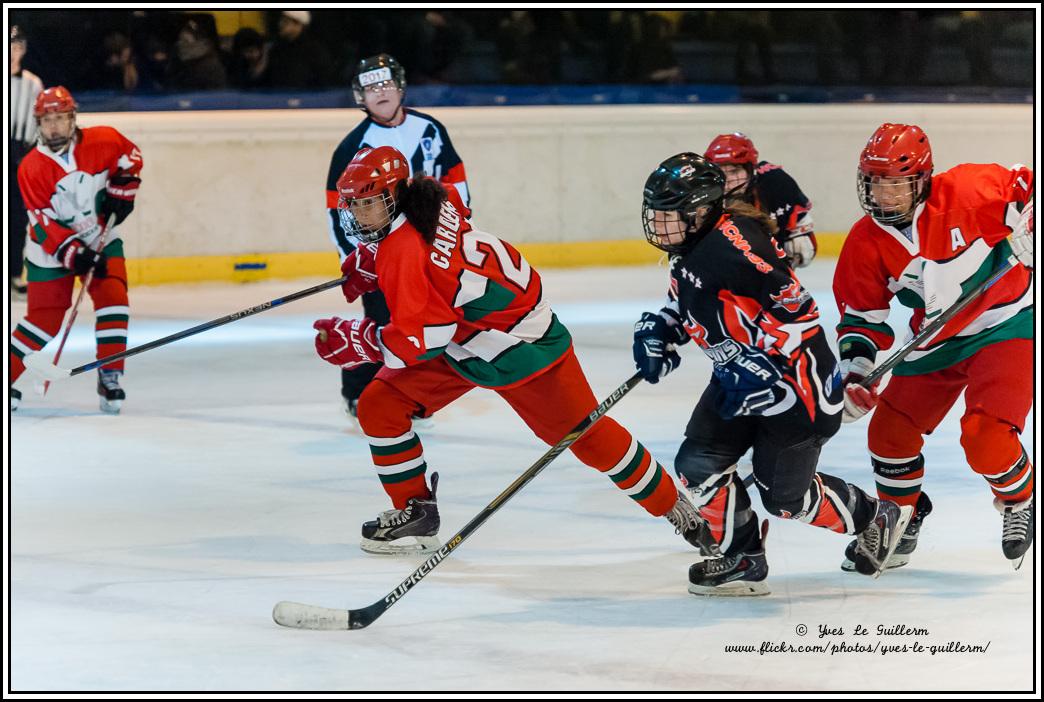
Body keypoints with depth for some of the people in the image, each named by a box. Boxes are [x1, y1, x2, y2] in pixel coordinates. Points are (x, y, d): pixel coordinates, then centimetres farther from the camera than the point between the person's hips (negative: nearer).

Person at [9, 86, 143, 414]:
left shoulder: (103, 141, -13)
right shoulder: (31, 168, -18)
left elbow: (130, 158, 8)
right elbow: (44, 224, -20)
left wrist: (120, 192, -3)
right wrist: (74, 254, -28)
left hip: (101, 238, 2)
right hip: (51, 248, -2)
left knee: (112, 299, -15)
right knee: (45, 319, -4)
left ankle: (110, 379, -7)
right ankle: (8, 377, 10)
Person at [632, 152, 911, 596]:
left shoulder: (733, 242, -27)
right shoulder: (690, 252, 5)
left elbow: (798, 309, -29)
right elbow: (681, 306, 26)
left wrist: (756, 369, -28)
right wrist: (656, 334, 6)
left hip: (794, 380, -10)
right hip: (742, 376, 10)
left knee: (784, 498, 0)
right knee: (698, 466, 0)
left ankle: (875, 517, 23)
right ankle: (743, 561, 14)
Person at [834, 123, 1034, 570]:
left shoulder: (968, 191, -20)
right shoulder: (865, 244, -7)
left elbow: (1023, 190, -7)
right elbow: (861, 317, 1)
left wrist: (1028, 225, -24)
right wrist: (854, 375, -10)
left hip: (1006, 325, -6)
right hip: (935, 344, 6)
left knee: (983, 436, -21)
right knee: (890, 432, 4)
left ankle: (1020, 504, 10)